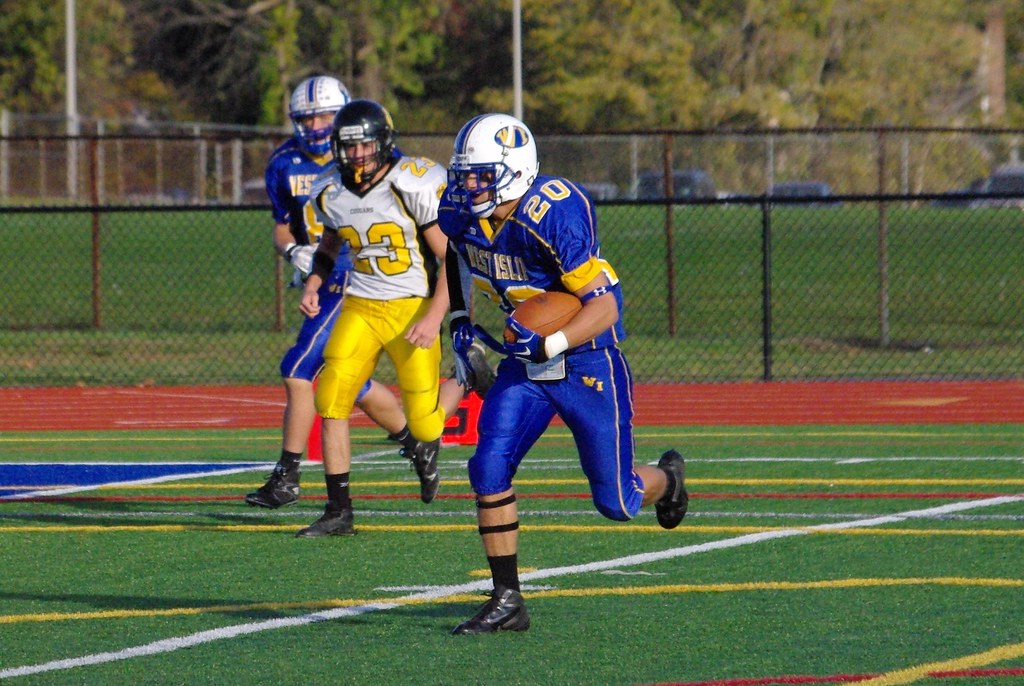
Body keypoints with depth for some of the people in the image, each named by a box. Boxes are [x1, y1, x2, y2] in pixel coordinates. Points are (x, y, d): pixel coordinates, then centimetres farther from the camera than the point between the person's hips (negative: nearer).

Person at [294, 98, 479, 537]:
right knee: (331, 399, -12)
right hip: (360, 307, 4)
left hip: (413, 309, -4)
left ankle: (465, 377, 32)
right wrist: (314, 283, 5)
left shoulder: (415, 186, -16)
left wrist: (435, 316, -20)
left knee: (424, 425, -4)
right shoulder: (329, 192, 2)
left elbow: (453, 258, -12)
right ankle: (338, 512, -3)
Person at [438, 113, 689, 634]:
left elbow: (605, 305, -25)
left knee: (615, 503, 3)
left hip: (587, 362, -6)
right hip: (526, 361, 6)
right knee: (489, 469, -12)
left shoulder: (553, 216, -28)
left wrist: (546, 344, -36)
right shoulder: (460, 213, -8)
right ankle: (507, 600, -3)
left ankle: (665, 478, 39)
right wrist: (460, 320, 10)